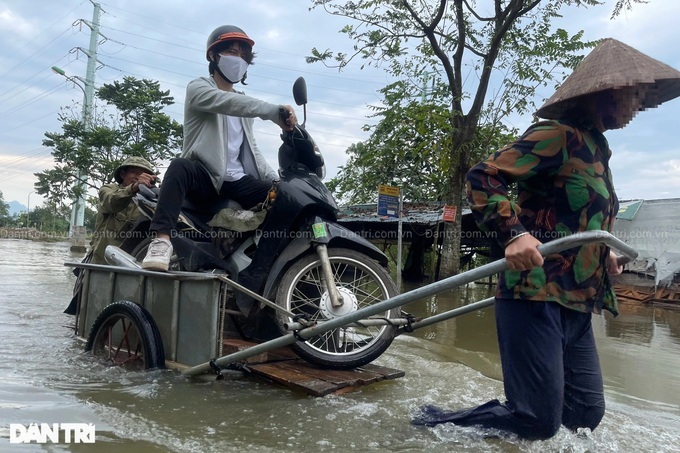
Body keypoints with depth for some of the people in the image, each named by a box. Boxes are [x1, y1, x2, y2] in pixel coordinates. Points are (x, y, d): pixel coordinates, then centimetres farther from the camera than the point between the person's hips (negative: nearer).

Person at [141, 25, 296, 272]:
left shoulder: (243, 102, 27)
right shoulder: (198, 88, 5)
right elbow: (227, 102, -20)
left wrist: (275, 178, 5)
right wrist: (274, 111, -34)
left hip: (237, 181, 5)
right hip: (204, 176, -5)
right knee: (179, 167, -38)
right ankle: (162, 239, -45)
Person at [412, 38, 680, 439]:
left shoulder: (596, 150, 19)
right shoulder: (559, 136, -10)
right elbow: (482, 177, -19)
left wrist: (602, 254, 15)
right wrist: (514, 234, -31)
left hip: (577, 306, 10)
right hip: (537, 299, -9)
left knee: (587, 415, 12)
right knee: (537, 424, -7)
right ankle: (440, 422, 11)